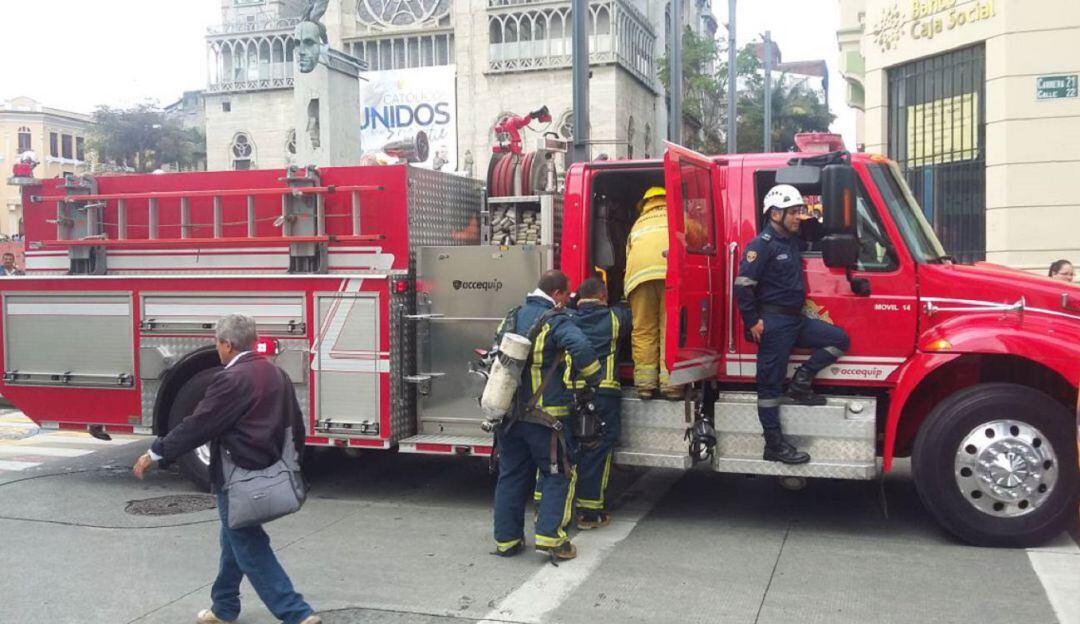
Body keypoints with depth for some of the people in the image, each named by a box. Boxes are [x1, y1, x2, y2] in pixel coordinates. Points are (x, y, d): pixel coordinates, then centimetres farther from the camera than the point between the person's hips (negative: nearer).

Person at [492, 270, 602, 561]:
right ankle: (550, 537, -3)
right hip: (543, 416, -7)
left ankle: (505, 540, 19)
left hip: (508, 414, 7)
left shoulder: (513, 316, 11)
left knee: (511, 476, 15)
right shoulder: (556, 320, -13)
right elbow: (581, 347, -30)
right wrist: (594, 379, -16)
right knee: (558, 475, 5)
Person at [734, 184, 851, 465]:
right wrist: (752, 322, -18)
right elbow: (743, 284, -19)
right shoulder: (762, 244, -14)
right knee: (771, 384, -2)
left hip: (795, 319, 9)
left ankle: (800, 383, 8)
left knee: (838, 339, 5)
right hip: (773, 322, -9)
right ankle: (774, 445, 3)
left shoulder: (793, 242, 13)